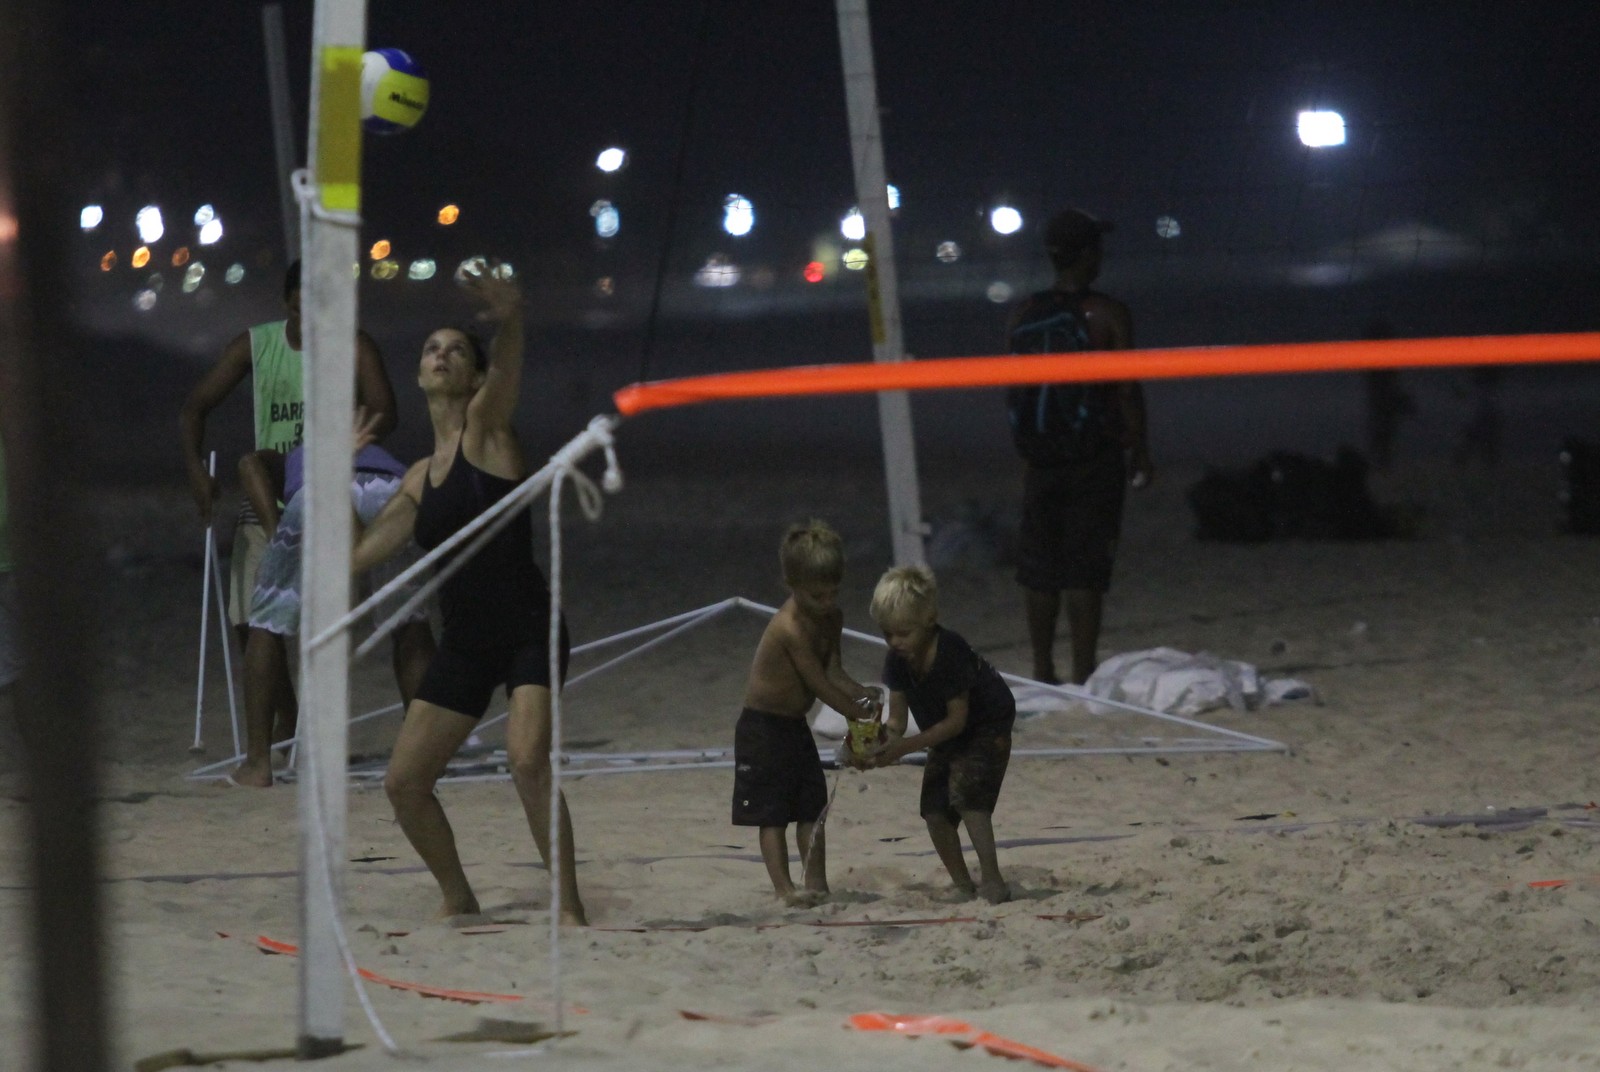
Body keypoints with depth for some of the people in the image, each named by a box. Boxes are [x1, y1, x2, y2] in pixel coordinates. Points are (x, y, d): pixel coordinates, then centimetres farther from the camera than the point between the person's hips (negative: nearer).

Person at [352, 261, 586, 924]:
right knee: (404, 781, 5)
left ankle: (570, 908, -20)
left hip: (528, 630, -7)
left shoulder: (486, 428, -3)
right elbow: (360, 553, 22)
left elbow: (506, 372, -28)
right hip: (464, 640, 7)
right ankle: (458, 902, 24)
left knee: (527, 759, -26)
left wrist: (508, 322, -47)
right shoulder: (421, 477, 14)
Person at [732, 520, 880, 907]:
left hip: (795, 726, 9)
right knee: (772, 813, -7)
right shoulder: (791, 628, -28)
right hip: (764, 728, -9)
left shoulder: (832, 619, 0)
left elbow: (833, 671, 1)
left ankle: (816, 882, 14)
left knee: (812, 808, 9)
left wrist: (863, 694, -17)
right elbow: (819, 685, -25)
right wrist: (860, 714, -19)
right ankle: (784, 887, -9)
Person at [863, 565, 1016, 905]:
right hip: (947, 737, 7)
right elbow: (897, 719, -8)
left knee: (965, 790, -26)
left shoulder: (951, 651, -32)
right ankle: (963, 886, 12)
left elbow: (956, 720, -28)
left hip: (987, 726, -7)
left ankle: (993, 882, -25)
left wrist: (905, 746, -33)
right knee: (934, 809, -2)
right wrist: (882, 745, -31)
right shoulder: (897, 660, -12)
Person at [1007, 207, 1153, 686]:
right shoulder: (1106, 314, -9)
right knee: (1086, 568, -2)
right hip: (1095, 458, -4)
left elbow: (1015, 388, 8)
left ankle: (1042, 673, 15)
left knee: (1039, 566, 10)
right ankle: (1083, 673, -2)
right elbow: (1126, 389, -9)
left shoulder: (1022, 317, 3)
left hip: (1041, 458, 4)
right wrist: (1140, 452, 0)